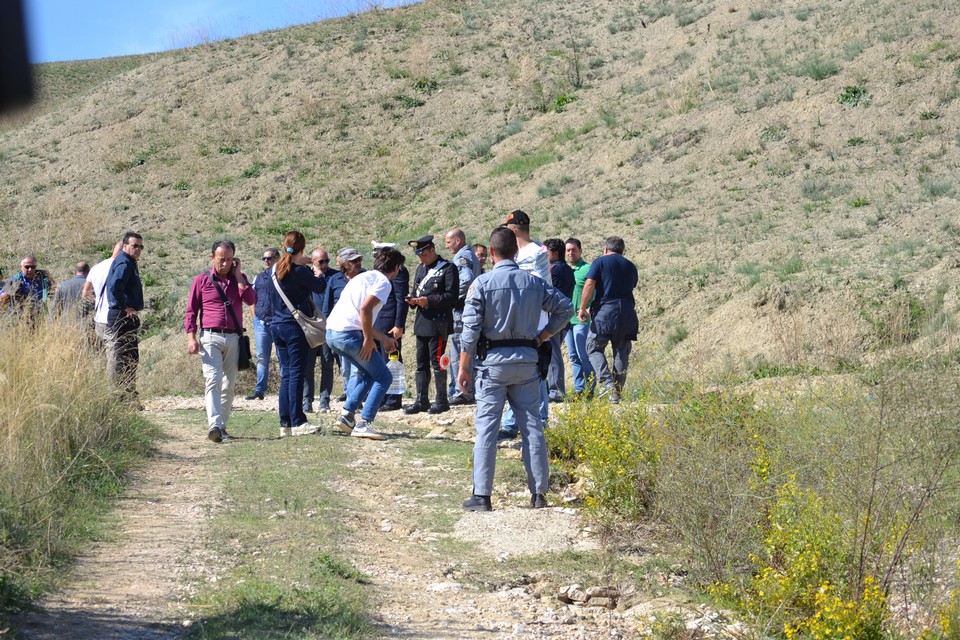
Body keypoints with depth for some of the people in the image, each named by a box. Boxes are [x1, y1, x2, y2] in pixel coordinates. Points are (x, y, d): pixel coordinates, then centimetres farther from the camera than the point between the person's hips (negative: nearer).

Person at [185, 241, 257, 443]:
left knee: (229, 385, 6)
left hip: (233, 339, 3)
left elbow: (251, 300, -6)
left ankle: (222, 426, 15)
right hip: (210, 338, -3)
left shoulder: (239, 279, 13)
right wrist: (191, 338, -5)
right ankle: (213, 425, -29)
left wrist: (237, 275, -4)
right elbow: (191, 311, 5)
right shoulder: (202, 280, 6)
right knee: (212, 381, -17)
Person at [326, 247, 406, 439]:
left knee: (365, 372, 26)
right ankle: (363, 423, -9)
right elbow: (365, 309, -19)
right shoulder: (383, 282, -3)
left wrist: (383, 338, 38)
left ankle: (347, 415, 18)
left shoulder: (365, 277, 26)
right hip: (349, 334, -9)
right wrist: (369, 340, -12)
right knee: (383, 377, 1)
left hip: (332, 332, 9)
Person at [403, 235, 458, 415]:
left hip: (438, 323, -8)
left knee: (437, 361, -6)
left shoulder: (447, 268, -6)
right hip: (422, 323, 8)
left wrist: (428, 300, -20)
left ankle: (442, 401, 2)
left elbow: (452, 296, -13)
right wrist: (413, 299, 1)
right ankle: (421, 401, 15)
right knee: (421, 363, 9)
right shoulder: (421, 269, 18)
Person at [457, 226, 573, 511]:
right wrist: (543, 335, 13)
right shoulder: (534, 282, 5)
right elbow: (565, 307, 8)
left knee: (486, 427, 0)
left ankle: (482, 495, -3)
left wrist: (463, 368, -2)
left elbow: (471, 329, -8)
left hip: (494, 359, -3)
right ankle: (539, 493, 8)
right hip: (527, 360, 3)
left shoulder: (483, 283, -6)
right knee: (532, 426, 7)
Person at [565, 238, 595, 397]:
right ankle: (579, 389, 14)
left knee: (583, 356, -6)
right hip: (567, 319, 7)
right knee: (573, 356, 9)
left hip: (582, 320, -7)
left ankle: (589, 391, 0)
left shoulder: (588, 269, -6)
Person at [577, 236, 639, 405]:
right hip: (627, 314, 4)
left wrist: (583, 308, -1)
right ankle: (616, 393, 8)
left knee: (594, 347, 8)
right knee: (621, 353, 9)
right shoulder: (630, 266, 17)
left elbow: (589, 285, -9)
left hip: (604, 312, -4)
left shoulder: (600, 262, 2)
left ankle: (607, 381, -11)